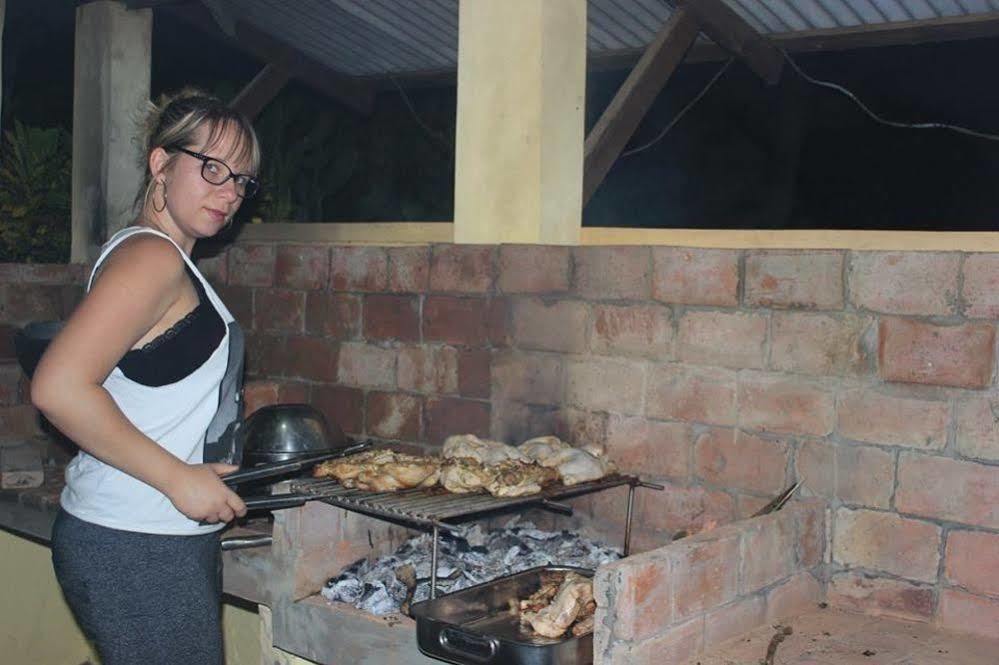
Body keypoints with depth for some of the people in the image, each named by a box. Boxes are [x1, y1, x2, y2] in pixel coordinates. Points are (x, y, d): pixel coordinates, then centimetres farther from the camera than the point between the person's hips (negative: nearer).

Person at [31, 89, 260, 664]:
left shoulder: (170, 263, 14)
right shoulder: (150, 256, -15)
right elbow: (59, 388, -25)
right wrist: (179, 477, -20)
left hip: (171, 540, 10)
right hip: (137, 551, -9)